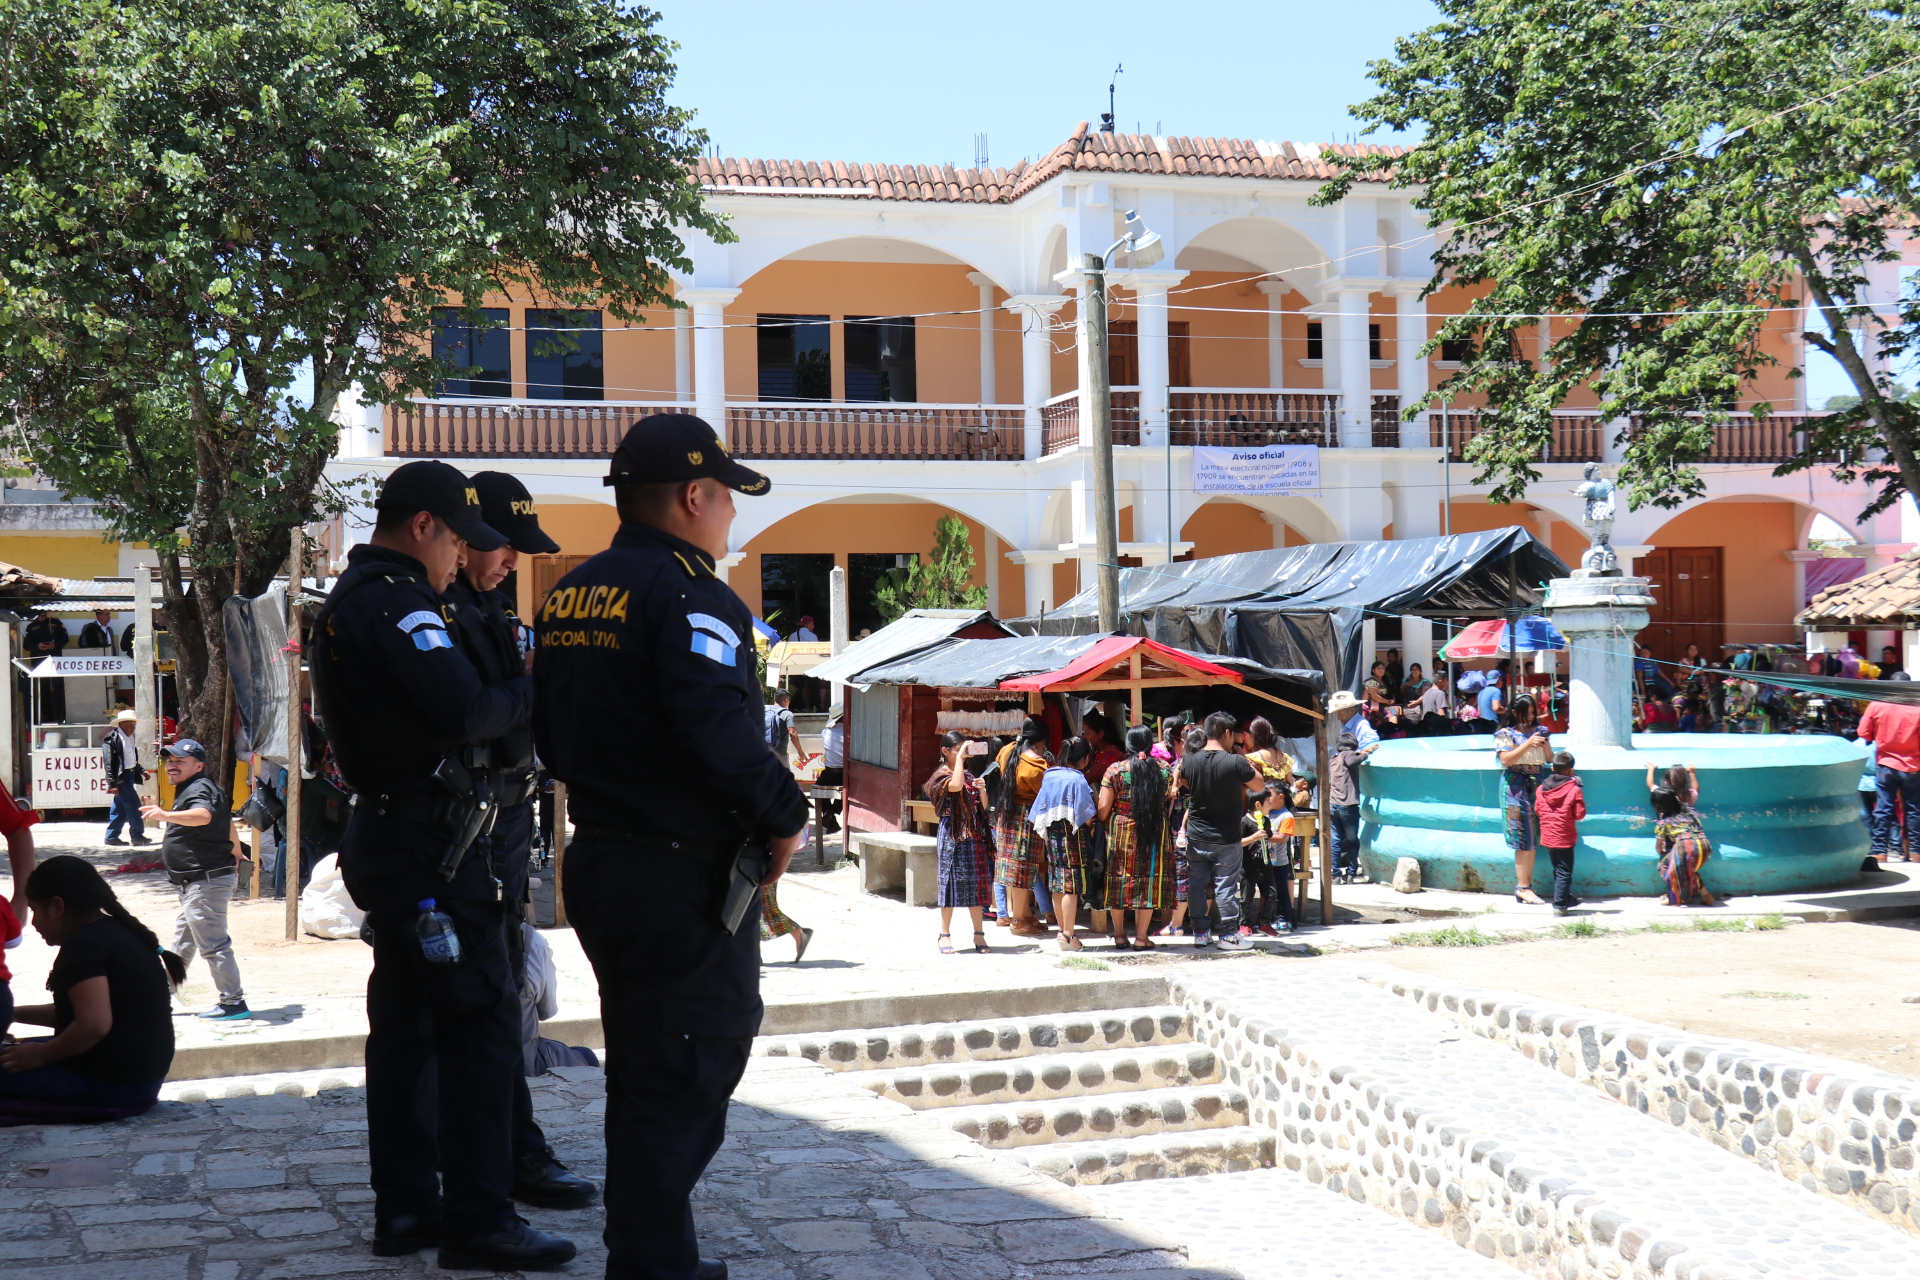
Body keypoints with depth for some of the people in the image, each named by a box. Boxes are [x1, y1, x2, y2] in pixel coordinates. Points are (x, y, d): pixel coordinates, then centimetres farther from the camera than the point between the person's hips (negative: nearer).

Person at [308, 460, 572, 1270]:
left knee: (405, 1026, 13)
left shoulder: (346, 602, 18)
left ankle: (404, 1207, 19)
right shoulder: (396, 599, -15)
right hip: (431, 841, -11)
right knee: (481, 1021, -8)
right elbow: (462, 712, -25)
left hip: (384, 832, 11)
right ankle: (477, 1220, -6)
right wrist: (528, 691, -7)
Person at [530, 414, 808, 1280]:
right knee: (685, 1083, -2)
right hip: (684, 878, -9)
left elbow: (550, 738, 18)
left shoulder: (568, 597, 12)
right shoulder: (688, 593, -16)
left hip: (597, 860, 10)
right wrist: (785, 815, -14)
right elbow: (721, 732, -28)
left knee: (642, 1078, 20)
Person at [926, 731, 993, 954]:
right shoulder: (942, 776, -4)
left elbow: (983, 806, 15)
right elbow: (955, 786, -27)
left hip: (975, 835, 6)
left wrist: (982, 789, -5)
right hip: (953, 834, -6)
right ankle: (945, 934, 6)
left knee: (977, 882, 6)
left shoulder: (969, 775, 15)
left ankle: (979, 933, 12)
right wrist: (960, 757, -20)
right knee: (952, 881, -3)